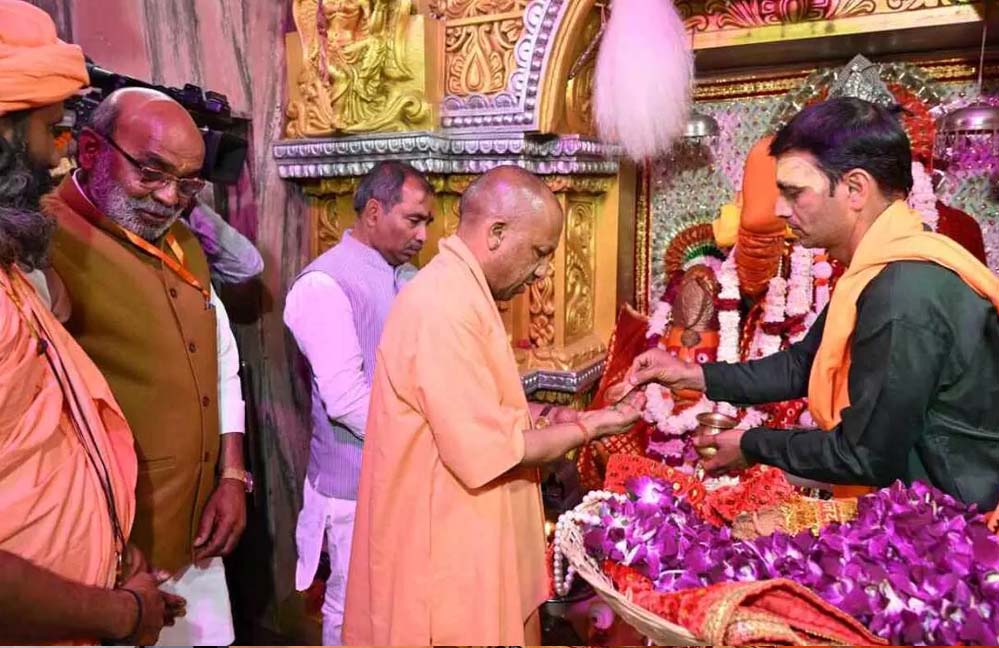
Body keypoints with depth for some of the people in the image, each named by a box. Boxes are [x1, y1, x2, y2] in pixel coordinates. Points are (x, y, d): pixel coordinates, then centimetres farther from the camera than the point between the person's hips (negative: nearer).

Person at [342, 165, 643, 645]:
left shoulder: (458, 293, 10)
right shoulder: (444, 307, -24)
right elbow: (488, 453, -25)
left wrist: (538, 417, 4)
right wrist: (587, 429, -13)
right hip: (451, 554, -10)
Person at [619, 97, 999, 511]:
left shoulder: (903, 294, -29)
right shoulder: (886, 270, 4)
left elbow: (867, 457, -25)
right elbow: (805, 365, 12)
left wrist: (753, 446, -10)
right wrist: (695, 376, 6)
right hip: (909, 491, 8)